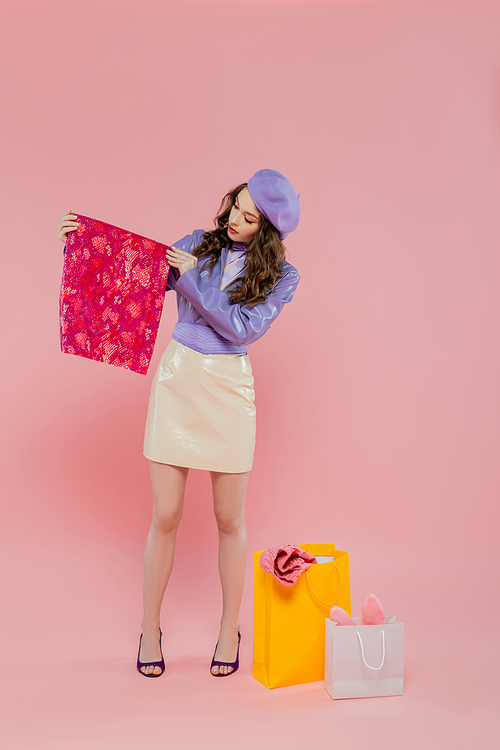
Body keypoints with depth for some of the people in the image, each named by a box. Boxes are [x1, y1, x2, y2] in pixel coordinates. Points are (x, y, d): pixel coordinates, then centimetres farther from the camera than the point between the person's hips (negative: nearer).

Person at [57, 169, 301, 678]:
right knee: (165, 517, 5)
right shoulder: (197, 244, 6)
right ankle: (150, 630, 25)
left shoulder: (281, 277, 0)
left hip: (229, 391, -1)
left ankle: (230, 630, 29)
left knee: (229, 520, 7)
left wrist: (194, 278, -16)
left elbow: (243, 328, -14)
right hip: (176, 382, 1)